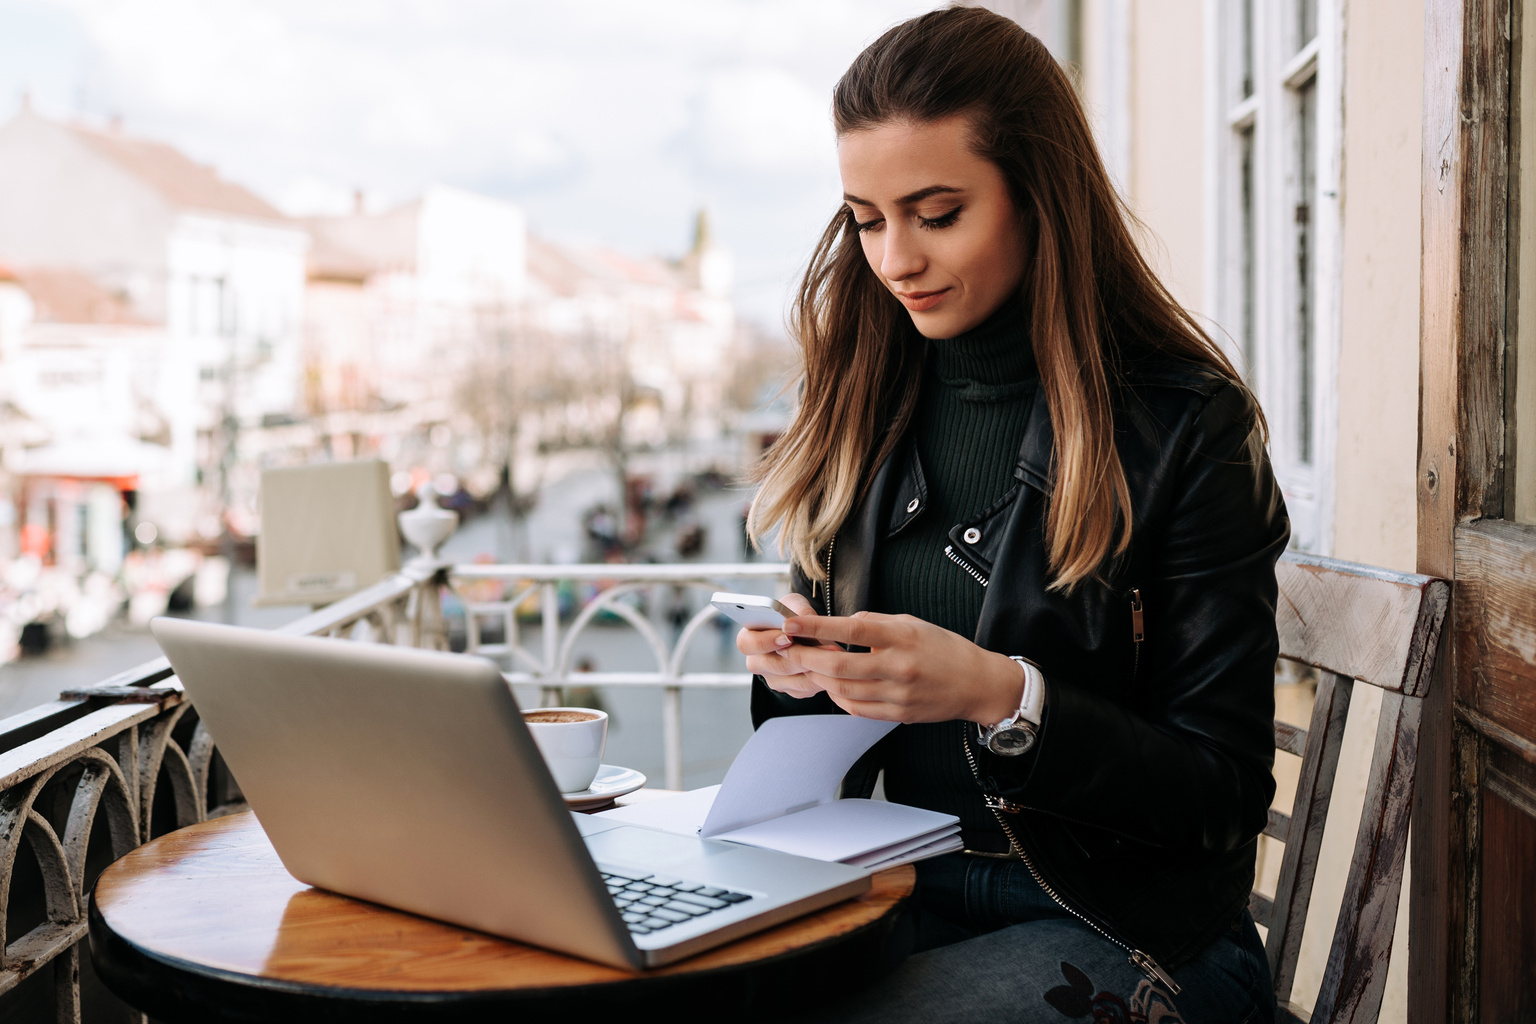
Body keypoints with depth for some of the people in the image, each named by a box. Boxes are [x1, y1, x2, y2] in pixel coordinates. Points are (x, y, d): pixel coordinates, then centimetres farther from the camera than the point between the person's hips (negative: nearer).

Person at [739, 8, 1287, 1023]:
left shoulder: (1190, 427, -10)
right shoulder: (868, 413, 7)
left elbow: (1225, 794, -10)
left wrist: (1003, 696, -24)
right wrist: (802, 675, -7)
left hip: (1122, 930, -5)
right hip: (901, 892, 5)